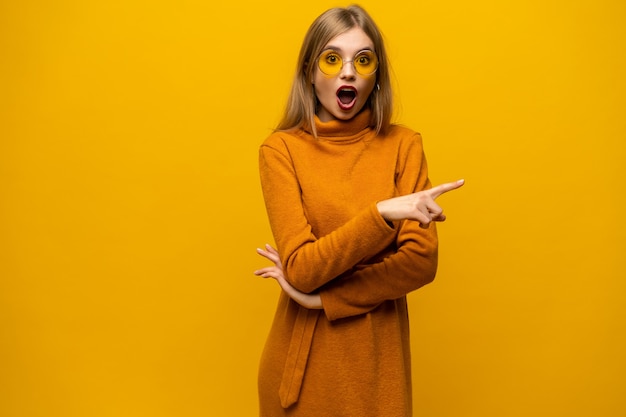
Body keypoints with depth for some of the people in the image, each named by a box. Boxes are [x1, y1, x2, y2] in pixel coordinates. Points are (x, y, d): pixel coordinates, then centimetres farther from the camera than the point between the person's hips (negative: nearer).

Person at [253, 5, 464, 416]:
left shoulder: (403, 145, -4)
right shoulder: (280, 149, -9)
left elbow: (421, 261, -11)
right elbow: (300, 269, -16)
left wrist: (320, 295, -15)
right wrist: (383, 213, -28)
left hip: (379, 358, 1)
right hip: (304, 357, 0)